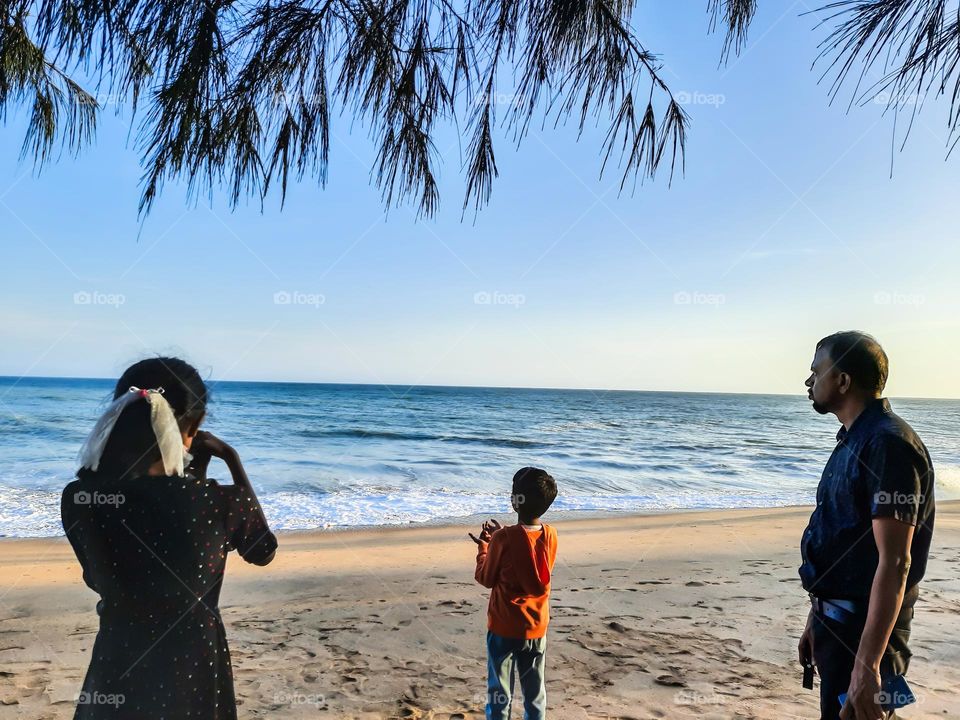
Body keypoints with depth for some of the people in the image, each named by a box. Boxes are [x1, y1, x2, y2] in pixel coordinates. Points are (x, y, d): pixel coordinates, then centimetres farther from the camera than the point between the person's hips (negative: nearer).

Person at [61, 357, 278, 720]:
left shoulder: (79, 500, -15)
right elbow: (264, 551, 1)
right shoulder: (221, 503, -22)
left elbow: (98, 580, 4)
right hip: (194, 680, -1)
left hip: (115, 680, 1)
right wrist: (231, 458, 0)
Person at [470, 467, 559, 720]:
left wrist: (483, 548, 7)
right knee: (535, 691, 17)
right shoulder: (551, 536, -6)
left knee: (499, 691, 10)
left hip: (504, 628, -4)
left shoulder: (504, 539, -21)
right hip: (537, 628, 4)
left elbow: (486, 579, -8)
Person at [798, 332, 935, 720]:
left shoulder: (888, 445, -20)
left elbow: (894, 564, -25)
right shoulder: (854, 441, 11)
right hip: (836, 621, 9)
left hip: (866, 627, -9)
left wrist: (867, 664, -27)